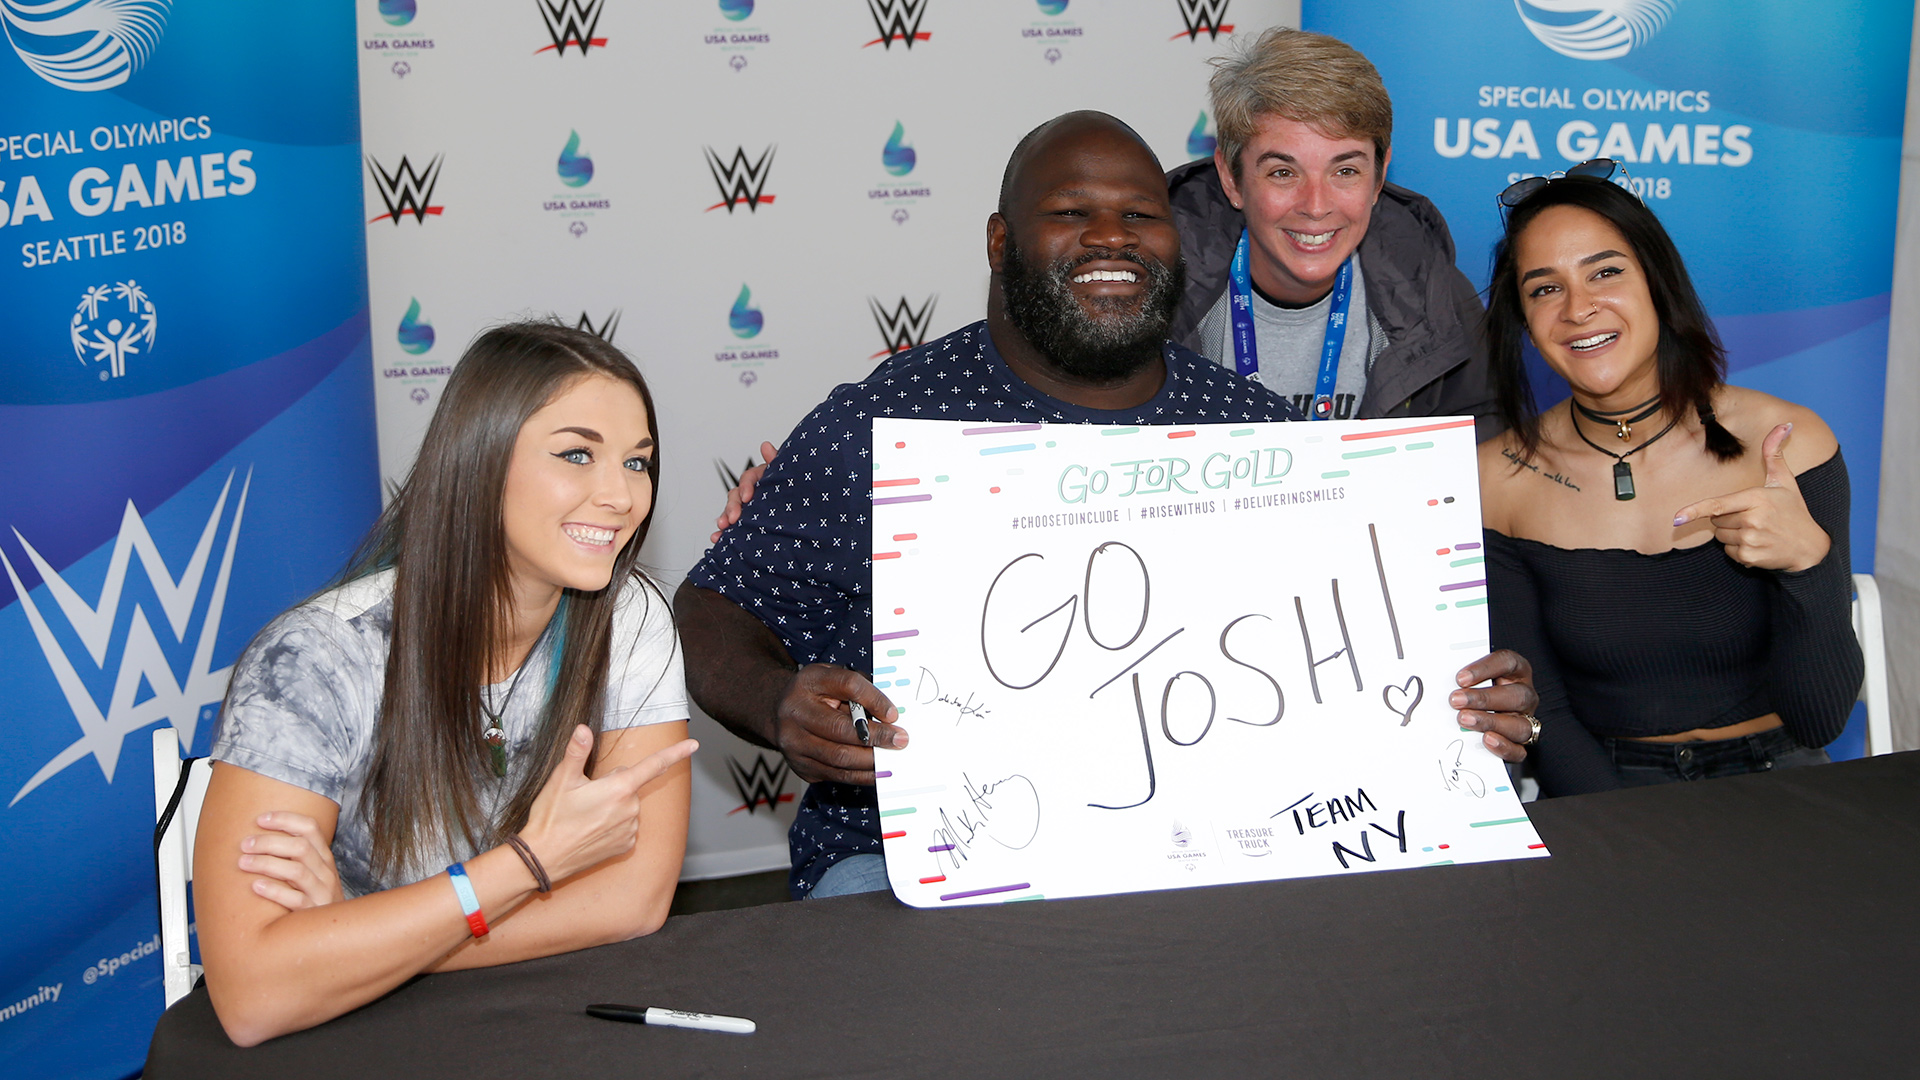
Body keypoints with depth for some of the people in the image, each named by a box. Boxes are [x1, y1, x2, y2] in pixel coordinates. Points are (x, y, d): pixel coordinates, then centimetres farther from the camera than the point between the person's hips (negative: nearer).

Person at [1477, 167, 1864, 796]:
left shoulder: (1786, 444, -6)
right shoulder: (1498, 481, -4)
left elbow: (1820, 720, -7)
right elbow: (1544, 715, -1)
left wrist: (1809, 559, -23)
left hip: (1773, 789, 0)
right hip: (1599, 791, 0)